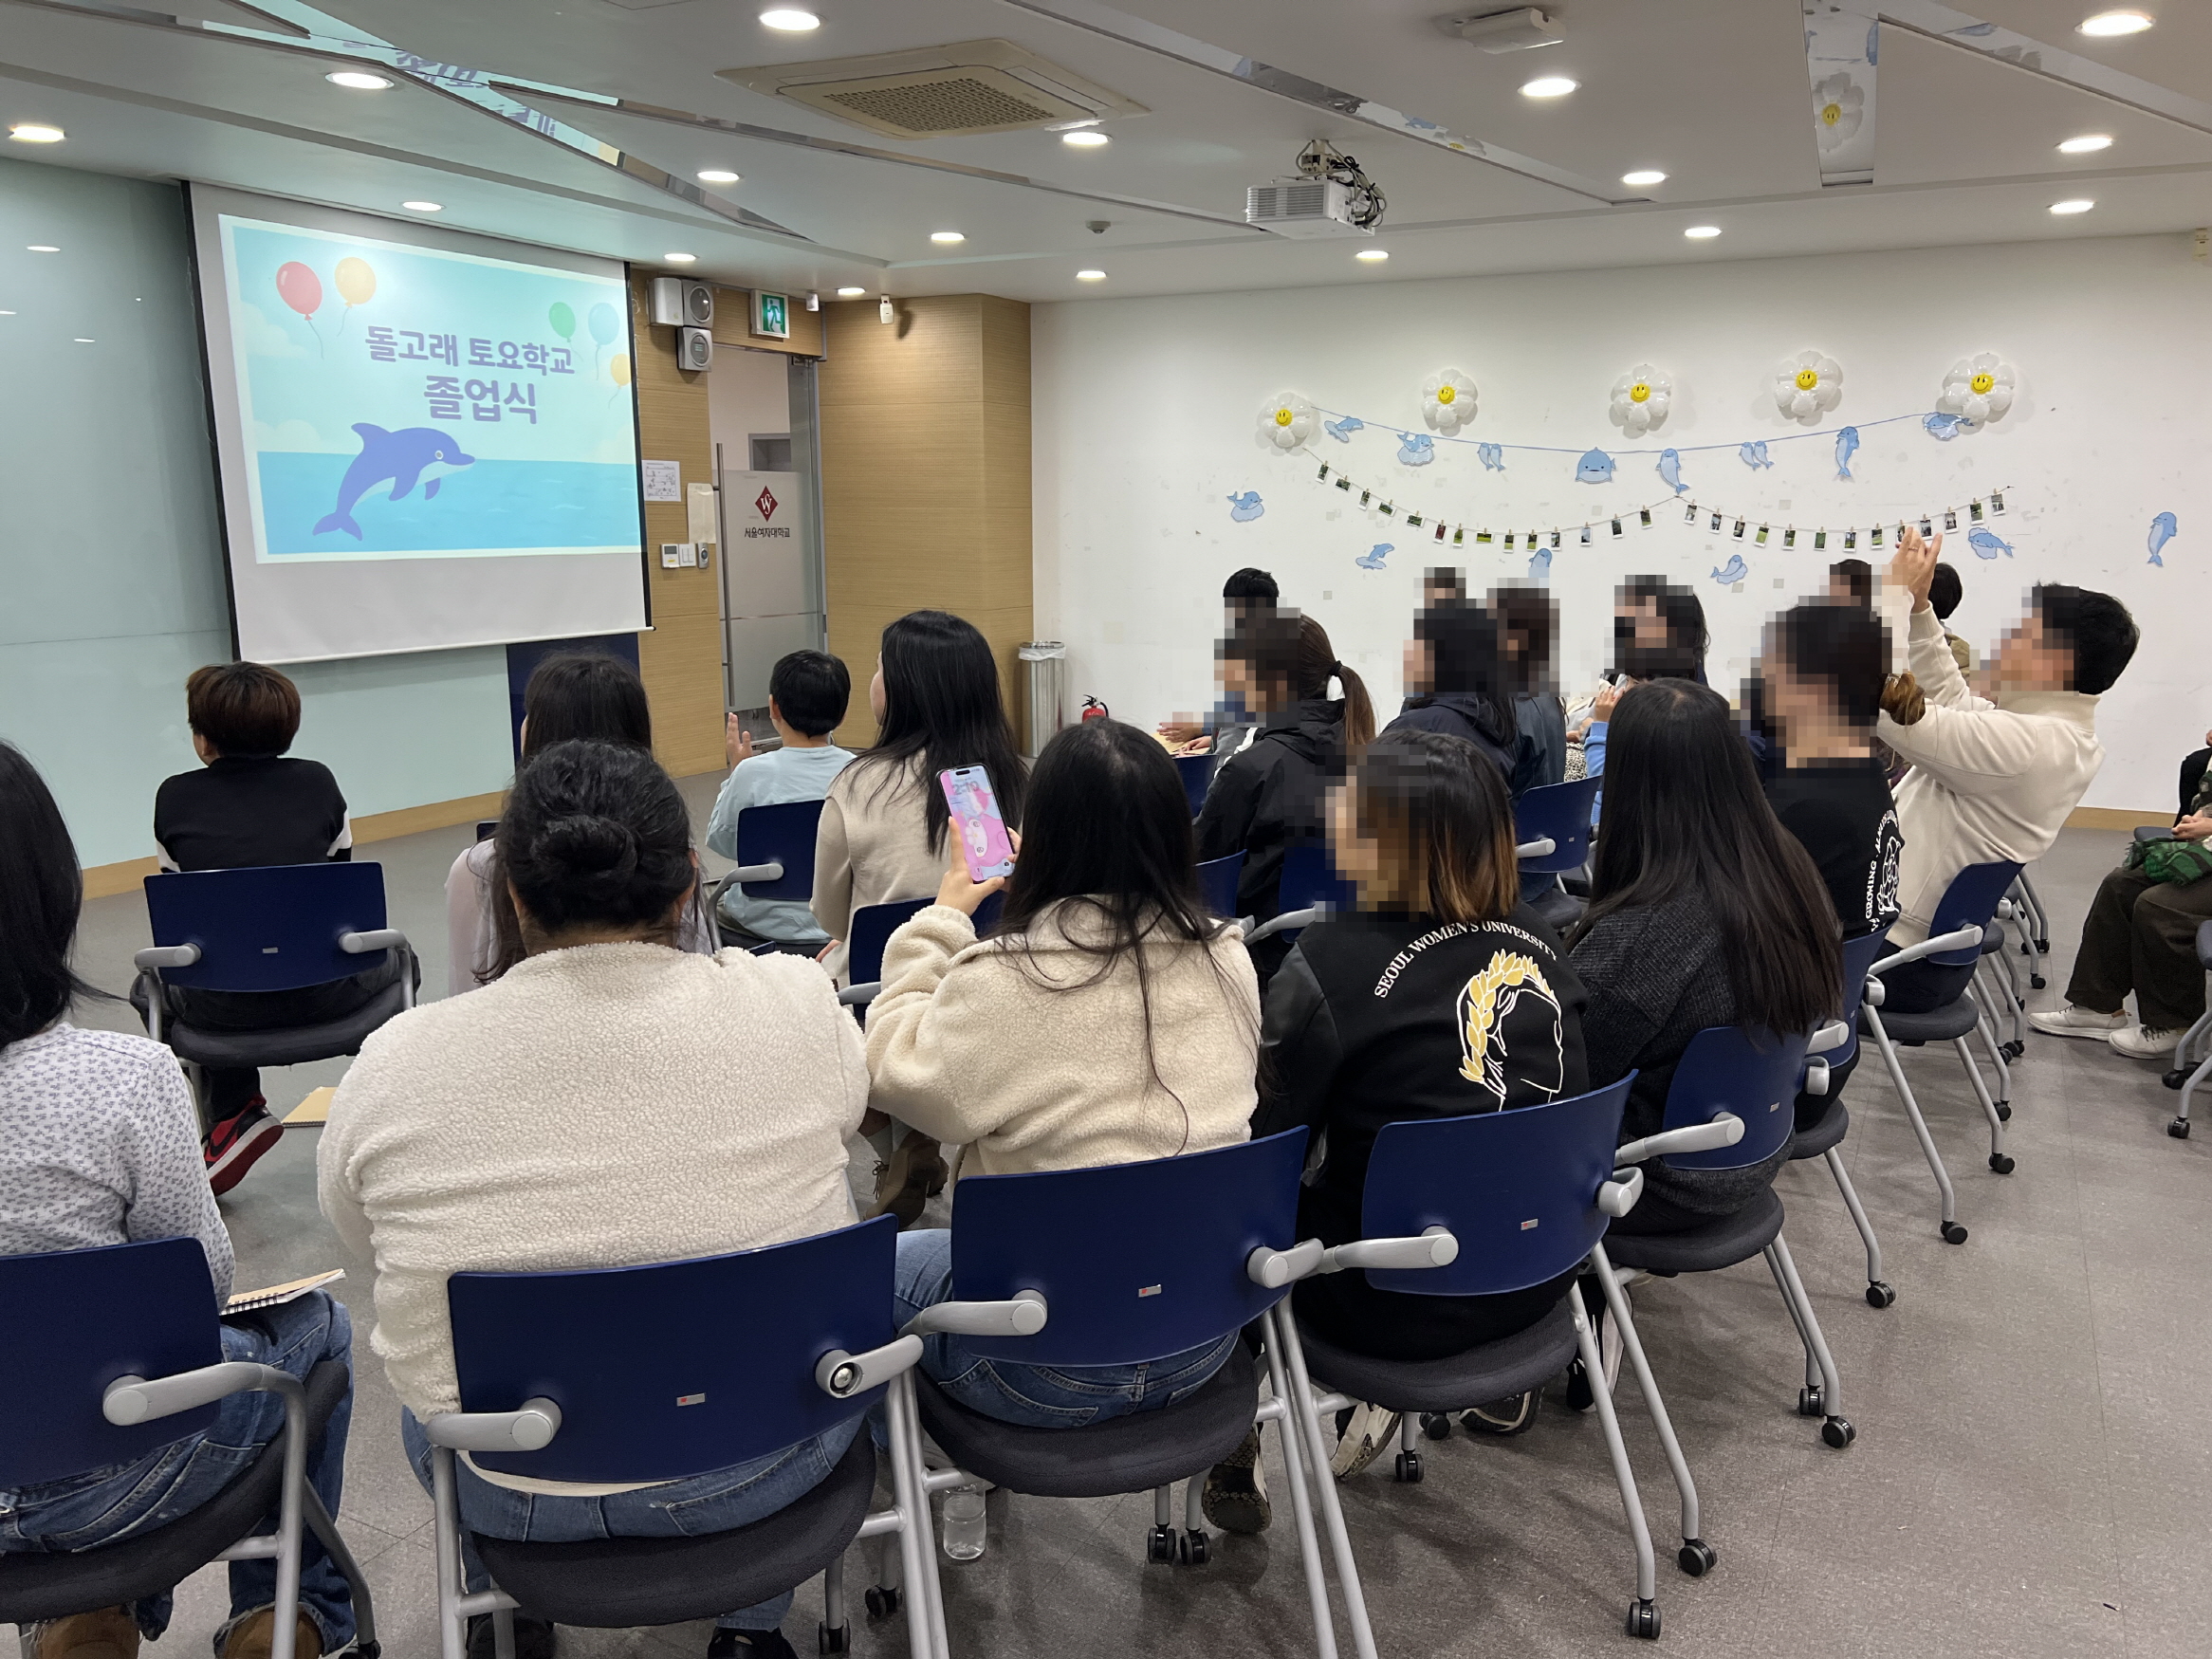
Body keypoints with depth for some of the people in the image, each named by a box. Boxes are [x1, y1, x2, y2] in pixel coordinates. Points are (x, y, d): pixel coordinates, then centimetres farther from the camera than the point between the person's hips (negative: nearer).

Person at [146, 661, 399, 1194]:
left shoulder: (175, 797, 2)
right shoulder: (316, 780, 3)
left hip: (222, 1005, 0)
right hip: (326, 993, 0)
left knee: (151, 983, 35)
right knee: (392, 954, 33)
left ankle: (234, 1114, 21)